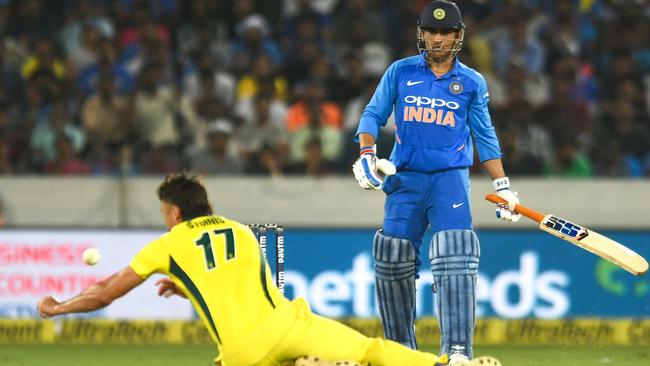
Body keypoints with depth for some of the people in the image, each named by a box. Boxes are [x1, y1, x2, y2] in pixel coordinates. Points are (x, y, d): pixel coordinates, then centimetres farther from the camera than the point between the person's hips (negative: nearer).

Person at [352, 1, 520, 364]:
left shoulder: (472, 83, 8)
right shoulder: (401, 72, 9)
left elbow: (485, 136, 13)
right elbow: (373, 114, 9)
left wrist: (502, 185, 9)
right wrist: (367, 152, -9)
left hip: (451, 178, -2)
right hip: (405, 179, 2)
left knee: (455, 259, -18)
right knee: (393, 261, 0)